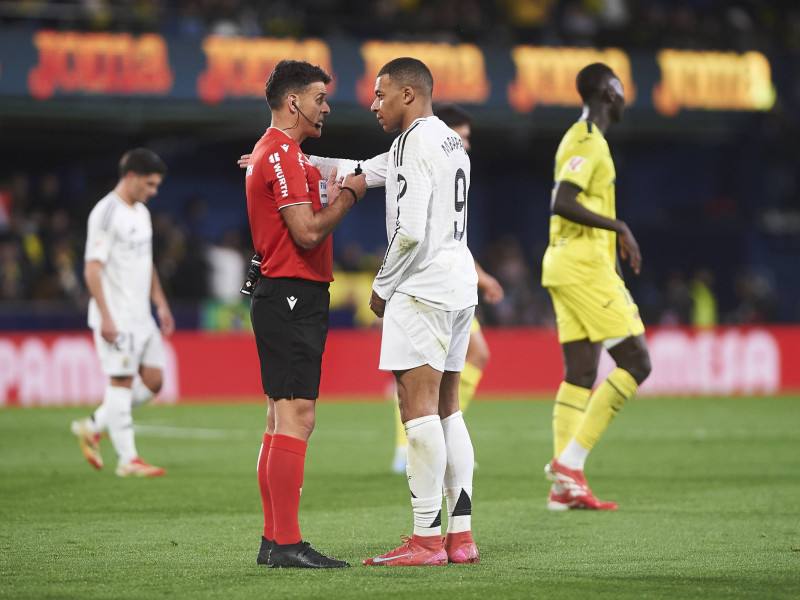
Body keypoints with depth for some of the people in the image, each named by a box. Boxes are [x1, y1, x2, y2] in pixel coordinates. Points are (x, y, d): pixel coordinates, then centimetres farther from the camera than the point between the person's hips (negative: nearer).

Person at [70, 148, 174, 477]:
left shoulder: (142, 212, 15)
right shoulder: (107, 213, -13)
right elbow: (92, 268, -18)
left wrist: (161, 304, 21)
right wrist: (105, 317, -22)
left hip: (141, 315, 9)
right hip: (116, 318, -9)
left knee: (153, 380, 6)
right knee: (121, 380, -6)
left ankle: (92, 427, 18)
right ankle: (128, 460, -2)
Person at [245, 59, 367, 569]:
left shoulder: (270, 152, 20)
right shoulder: (283, 155, -13)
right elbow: (308, 233, -20)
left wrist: (333, 196, 14)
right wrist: (348, 194, -7)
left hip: (284, 299, 11)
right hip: (293, 296, -11)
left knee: (282, 421, 11)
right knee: (295, 419, -12)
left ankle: (274, 541, 14)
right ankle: (287, 543, -14)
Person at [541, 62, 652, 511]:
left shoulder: (581, 139, 20)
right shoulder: (589, 142, -11)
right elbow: (562, 204, -23)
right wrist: (620, 227, -18)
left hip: (566, 267, 10)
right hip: (585, 263, -10)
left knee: (581, 374, 5)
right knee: (636, 363, -8)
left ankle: (565, 486, -1)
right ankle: (570, 461, -13)